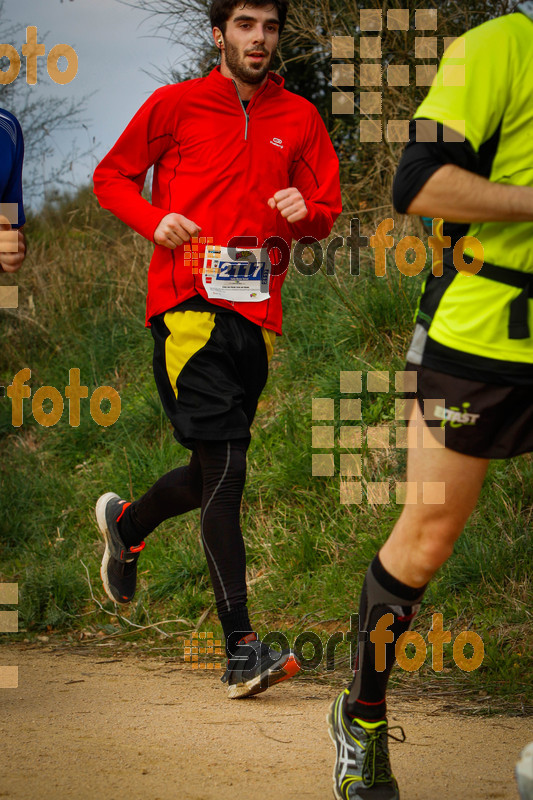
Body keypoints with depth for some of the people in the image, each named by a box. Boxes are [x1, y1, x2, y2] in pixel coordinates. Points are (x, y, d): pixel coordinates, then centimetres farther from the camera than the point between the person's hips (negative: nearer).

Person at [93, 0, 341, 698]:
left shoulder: (299, 118, 14)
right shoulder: (175, 104, 4)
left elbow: (326, 211, 17)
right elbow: (111, 176, 12)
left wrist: (305, 212, -7)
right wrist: (154, 219, -8)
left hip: (257, 314, 5)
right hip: (188, 306, -5)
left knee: (215, 476, 11)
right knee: (224, 469, -15)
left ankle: (127, 523, 44)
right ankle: (241, 650, -18)